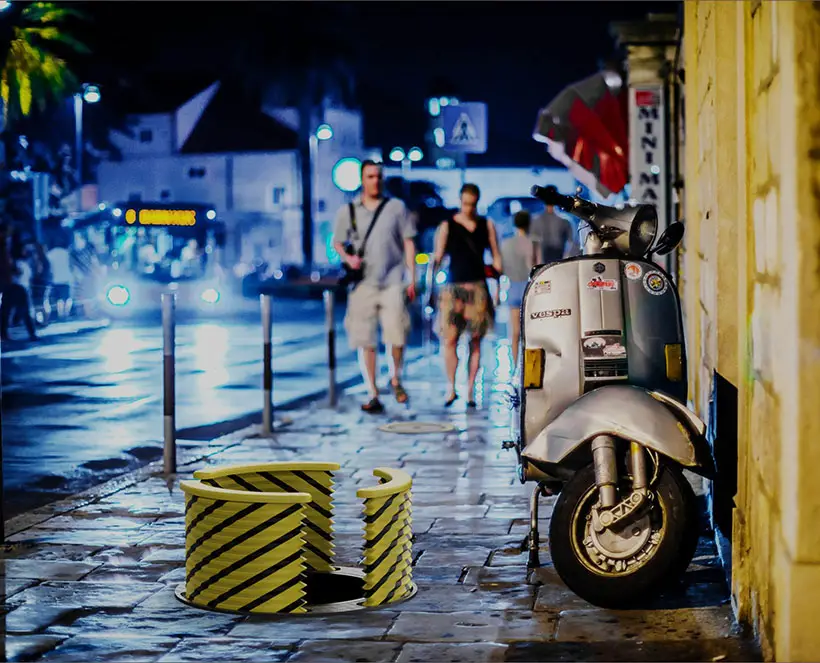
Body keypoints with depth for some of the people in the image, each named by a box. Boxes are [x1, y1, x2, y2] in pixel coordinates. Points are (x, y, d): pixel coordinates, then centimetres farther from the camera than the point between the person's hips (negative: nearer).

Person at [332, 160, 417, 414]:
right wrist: (348, 258, -7)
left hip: (393, 282, -1)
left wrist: (412, 279, 1)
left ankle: (396, 379, 21)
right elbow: (337, 243, 15)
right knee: (365, 341, 0)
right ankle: (373, 394, 7)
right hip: (363, 285, 1)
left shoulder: (397, 207, 7)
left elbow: (408, 243, 7)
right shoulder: (347, 211, 8)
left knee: (398, 336, -7)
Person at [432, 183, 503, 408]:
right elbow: (438, 256, 2)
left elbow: (496, 256, 12)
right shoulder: (447, 226, 4)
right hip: (453, 287, -1)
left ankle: (470, 389, 8)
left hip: (477, 288, 1)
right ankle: (451, 388, 1)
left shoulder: (486, 225, 9)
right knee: (449, 339, -10)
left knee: (475, 340, 2)